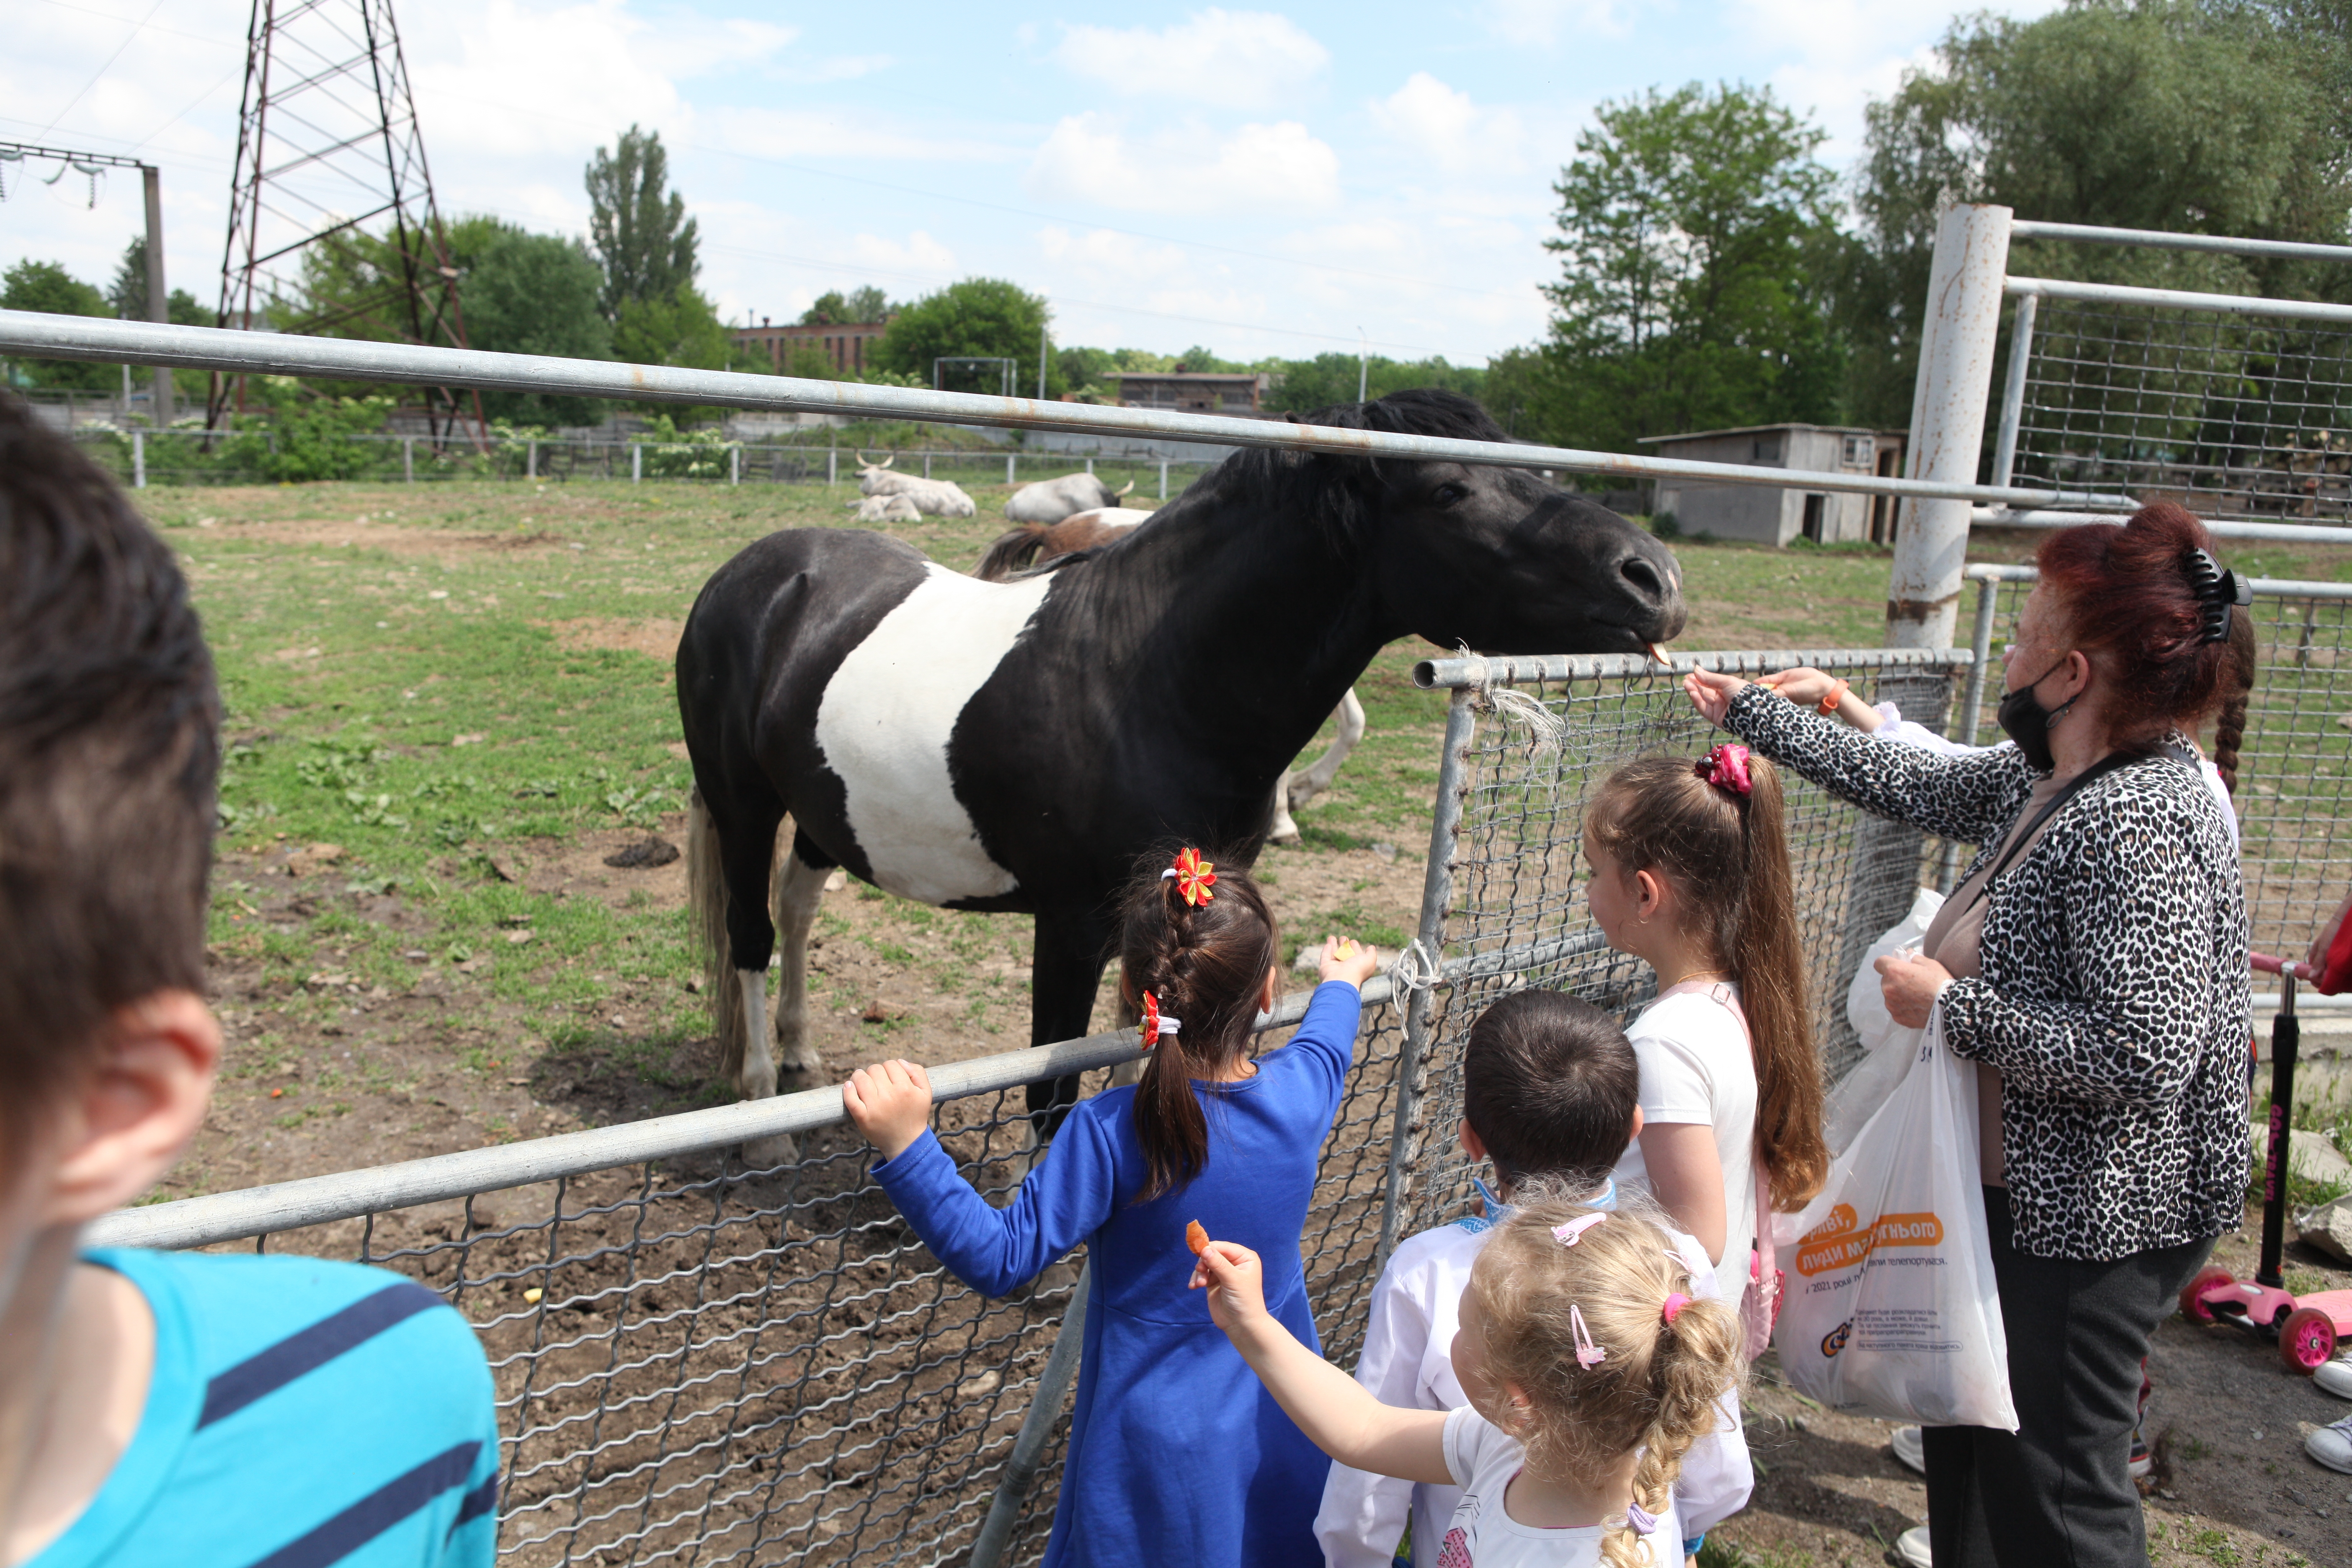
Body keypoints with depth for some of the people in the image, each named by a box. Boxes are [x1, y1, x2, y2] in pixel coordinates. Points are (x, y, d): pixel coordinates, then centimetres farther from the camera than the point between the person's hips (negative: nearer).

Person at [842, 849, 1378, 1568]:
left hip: (1161, 1440, -4)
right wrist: (1341, 981, 36)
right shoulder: (1299, 1092, -11)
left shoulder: (1112, 1132, -27)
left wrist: (906, 1146, -31)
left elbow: (1000, 1258, -25)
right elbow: (1326, 1041, 14)